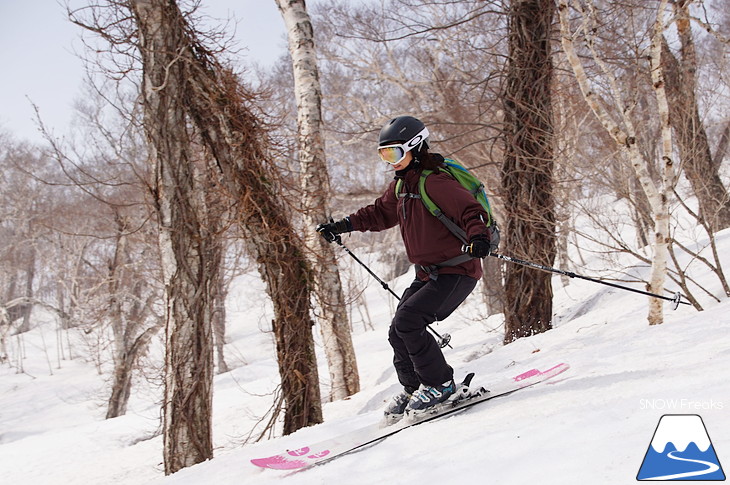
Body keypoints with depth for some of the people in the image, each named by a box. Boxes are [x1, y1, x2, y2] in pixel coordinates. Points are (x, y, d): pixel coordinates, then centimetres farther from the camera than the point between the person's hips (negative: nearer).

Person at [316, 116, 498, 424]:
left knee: (406, 321, -21)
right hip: (428, 274, 9)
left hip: (457, 272, -9)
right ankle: (413, 388, 24)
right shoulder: (401, 185, 10)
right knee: (398, 333, 5)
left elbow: (470, 211, -28)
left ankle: (440, 384, -6)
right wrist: (343, 225, 23)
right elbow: (380, 214, 27)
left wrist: (479, 238, -47)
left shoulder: (434, 182, -18)